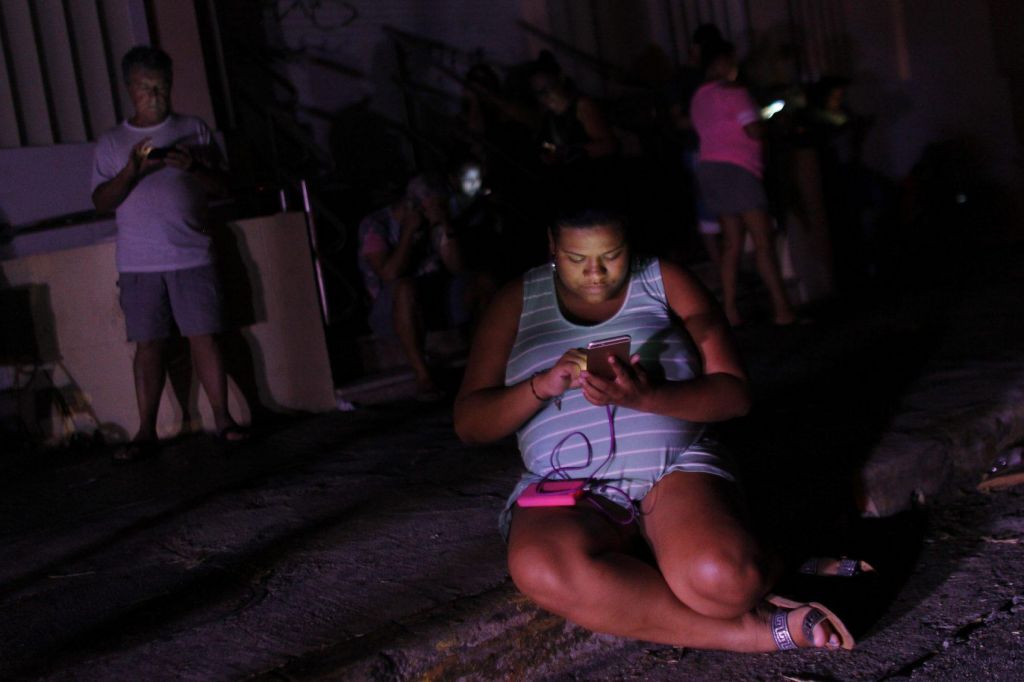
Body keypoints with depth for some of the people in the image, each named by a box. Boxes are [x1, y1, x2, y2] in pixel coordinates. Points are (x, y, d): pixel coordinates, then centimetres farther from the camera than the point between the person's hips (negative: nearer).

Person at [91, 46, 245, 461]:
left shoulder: (193, 130, 8)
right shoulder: (111, 143, 9)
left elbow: (221, 187, 6)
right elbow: (101, 202, 3)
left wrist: (193, 167, -14)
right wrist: (131, 170, -14)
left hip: (191, 256, 0)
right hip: (139, 264, 1)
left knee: (204, 337, -2)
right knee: (148, 345, 1)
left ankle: (222, 418, 5)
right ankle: (146, 431, 4)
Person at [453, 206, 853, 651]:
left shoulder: (667, 282, 10)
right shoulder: (518, 302, 11)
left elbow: (735, 394, 1)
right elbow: (468, 423, 6)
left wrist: (645, 397, -18)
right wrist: (543, 386, -14)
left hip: (678, 468, -1)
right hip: (565, 489, 2)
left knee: (722, 578, -38)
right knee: (542, 570, -38)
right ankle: (748, 631, -25)